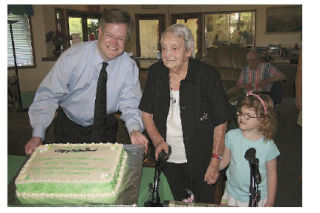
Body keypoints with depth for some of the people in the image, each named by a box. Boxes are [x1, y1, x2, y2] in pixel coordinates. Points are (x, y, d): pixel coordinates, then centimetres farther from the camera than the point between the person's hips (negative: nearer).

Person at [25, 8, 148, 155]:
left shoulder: (129, 66, -14)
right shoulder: (72, 56, -20)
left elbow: (129, 105, -15)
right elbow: (48, 95, -20)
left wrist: (134, 130, -36)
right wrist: (37, 135, -29)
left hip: (105, 129, 2)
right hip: (69, 126, -1)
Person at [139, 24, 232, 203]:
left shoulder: (207, 75, -16)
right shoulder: (155, 73, -3)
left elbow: (221, 122, -11)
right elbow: (146, 113, 5)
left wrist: (215, 161, -11)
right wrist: (158, 141, -8)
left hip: (201, 162, -3)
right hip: (169, 160, 3)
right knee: (179, 204, 20)